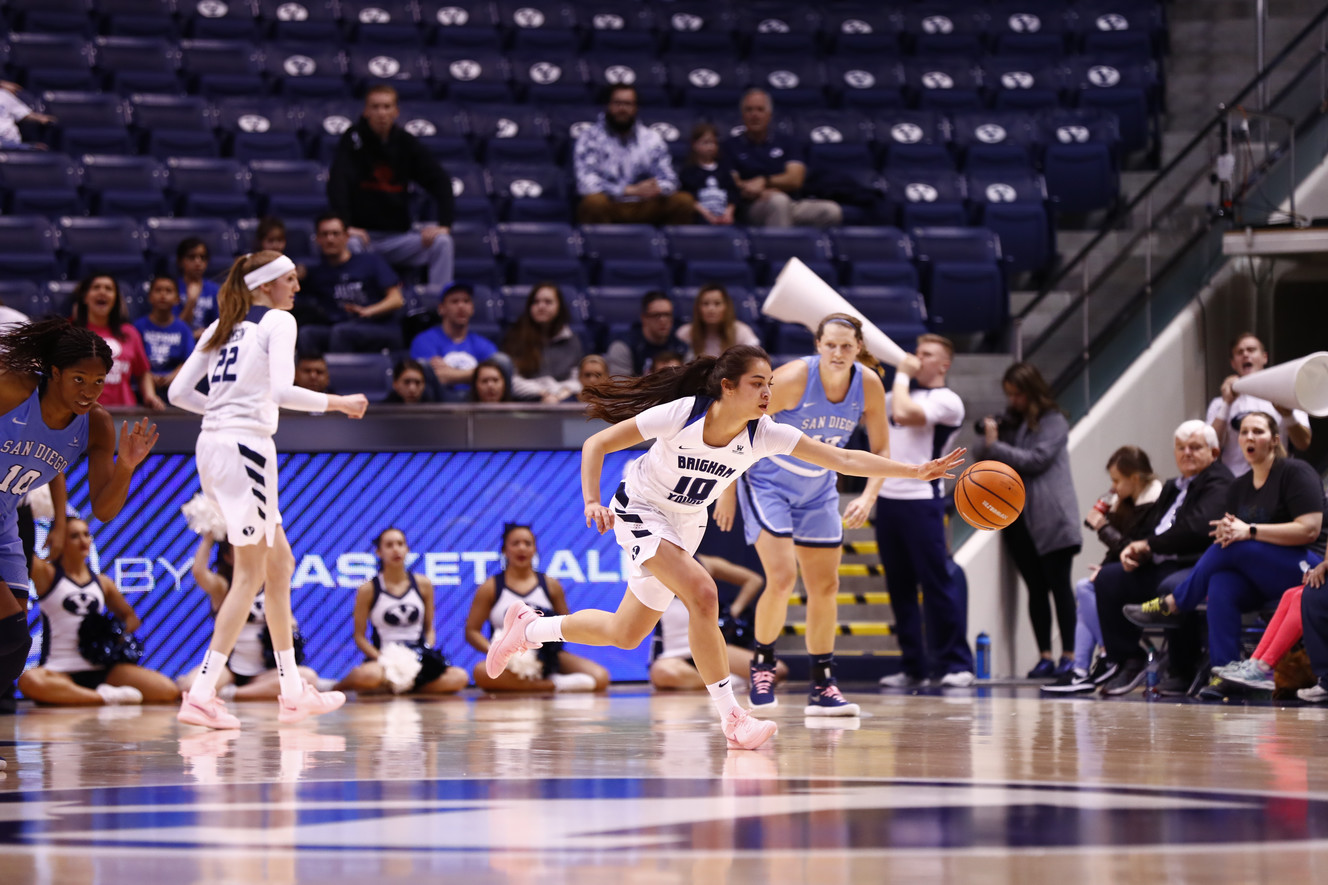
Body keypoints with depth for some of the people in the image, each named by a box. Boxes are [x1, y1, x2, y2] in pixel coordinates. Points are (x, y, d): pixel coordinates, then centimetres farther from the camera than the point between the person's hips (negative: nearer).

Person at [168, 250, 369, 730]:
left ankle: (292, 691, 20)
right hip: (245, 445, -9)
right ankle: (201, 695, -13)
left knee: (279, 563, 16)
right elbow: (282, 391, -17)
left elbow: (179, 392, 14)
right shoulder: (278, 321, -3)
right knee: (251, 575, -5)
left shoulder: (223, 327, 18)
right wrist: (337, 403, -5)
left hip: (213, 443, 9)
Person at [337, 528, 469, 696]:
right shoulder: (368, 590, 1)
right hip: (383, 658, -5)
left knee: (459, 677, -27)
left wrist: (427, 654, -5)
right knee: (367, 676, -43)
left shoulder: (423, 584, 10)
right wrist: (383, 660, -15)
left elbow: (429, 629, 15)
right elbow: (360, 636, 1)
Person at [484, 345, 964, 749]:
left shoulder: (765, 434, -20)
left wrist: (916, 471, -33)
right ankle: (732, 718, -22)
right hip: (640, 510, -6)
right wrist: (592, 502, -34)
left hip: (687, 525, 6)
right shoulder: (681, 415, -29)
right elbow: (596, 445, -21)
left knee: (625, 634, 14)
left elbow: (843, 459, -24)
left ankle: (529, 627, 39)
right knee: (702, 594, -28)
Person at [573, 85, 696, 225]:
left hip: (643, 208, 4)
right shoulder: (590, 138, -3)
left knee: (684, 201, -18)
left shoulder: (651, 138, 9)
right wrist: (632, 190, -24)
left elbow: (668, 180, 6)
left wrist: (657, 189, -22)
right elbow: (586, 183, -17)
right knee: (595, 201, -37)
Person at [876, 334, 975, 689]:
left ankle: (956, 664, -2)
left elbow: (903, 415, -19)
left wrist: (902, 376, -6)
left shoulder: (947, 401, -5)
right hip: (888, 498, 7)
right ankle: (913, 666, 13)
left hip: (921, 502, -7)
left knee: (937, 583, -7)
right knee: (900, 588, 8)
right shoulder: (903, 393, 19)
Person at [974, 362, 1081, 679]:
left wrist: (995, 447, -13)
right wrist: (987, 438, -7)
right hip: (1018, 517, 6)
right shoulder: (1011, 421, 16)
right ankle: (1045, 657, 8)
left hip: (1050, 518, -6)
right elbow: (984, 455, 14)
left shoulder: (1053, 422, -2)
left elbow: (1037, 459, -13)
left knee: (1058, 585, -4)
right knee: (1035, 589, 6)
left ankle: (1068, 656, -3)